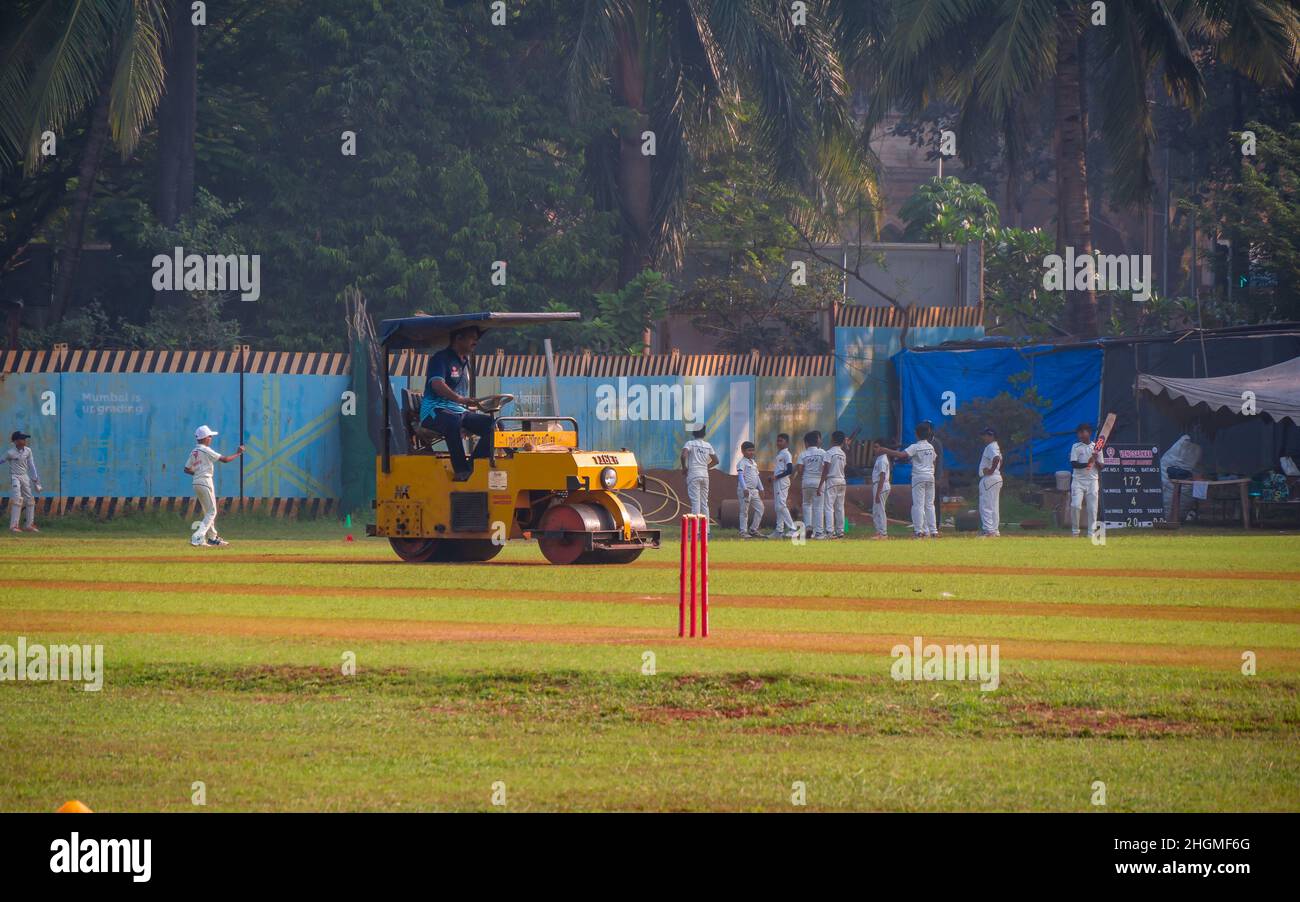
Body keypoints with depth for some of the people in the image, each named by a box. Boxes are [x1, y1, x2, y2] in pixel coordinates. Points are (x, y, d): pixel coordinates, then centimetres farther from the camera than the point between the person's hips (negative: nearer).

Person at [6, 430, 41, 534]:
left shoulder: (28, 451, 3)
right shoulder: (10, 452, -13)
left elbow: (31, 466, 9)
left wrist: (35, 480, 9)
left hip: (25, 477, 7)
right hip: (14, 477, -7)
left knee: (30, 499, 8)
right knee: (17, 499, -18)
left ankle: (28, 525, 19)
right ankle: (13, 526, -17)